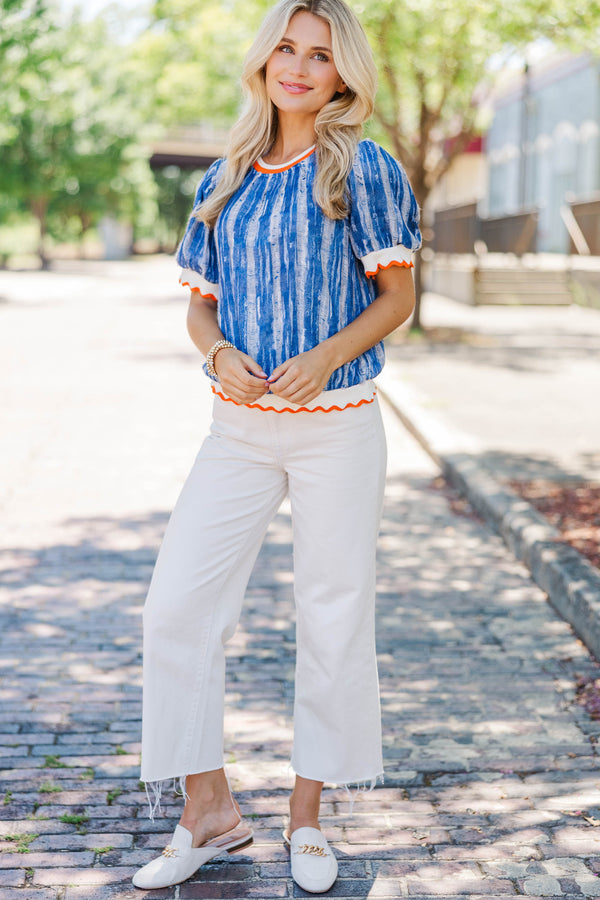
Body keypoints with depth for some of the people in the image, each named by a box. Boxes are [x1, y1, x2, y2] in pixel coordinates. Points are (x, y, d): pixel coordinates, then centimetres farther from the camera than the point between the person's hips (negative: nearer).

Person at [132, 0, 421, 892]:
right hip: (239, 425, 4)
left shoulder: (363, 169, -3)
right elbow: (200, 302, 13)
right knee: (177, 604, -2)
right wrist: (220, 352, -10)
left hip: (338, 425, -4)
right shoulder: (225, 179, 10)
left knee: (333, 616, 4)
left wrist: (323, 358, -19)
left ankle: (308, 817, 21)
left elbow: (397, 296, -3)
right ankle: (209, 809, 14)